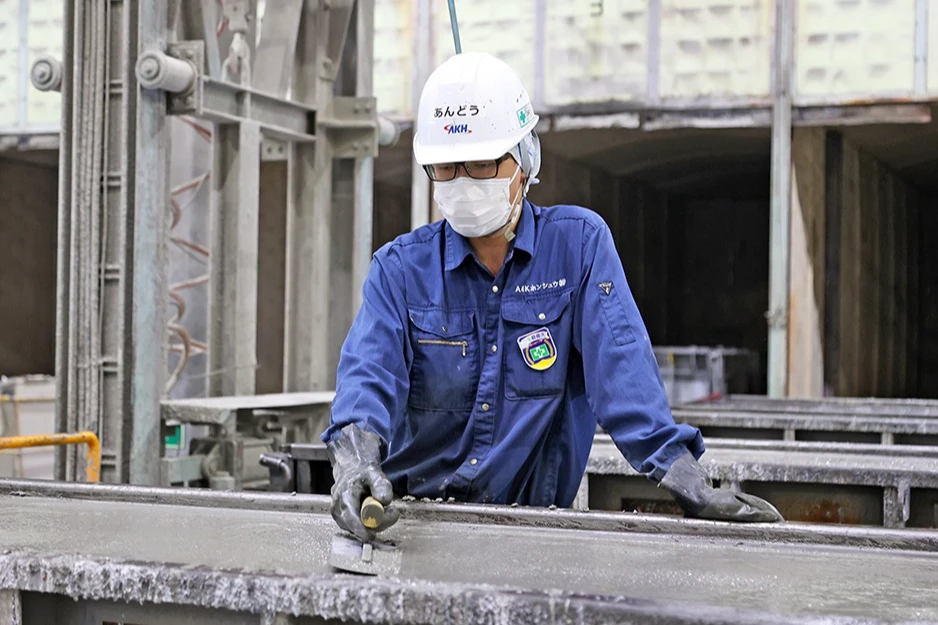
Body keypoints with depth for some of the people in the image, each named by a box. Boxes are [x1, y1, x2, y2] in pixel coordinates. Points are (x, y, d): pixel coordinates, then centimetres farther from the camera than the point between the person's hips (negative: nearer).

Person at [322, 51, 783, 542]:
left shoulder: (579, 243, 3)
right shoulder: (399, 267, 5)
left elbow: (620, 364, -7)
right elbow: (371, 368, -11)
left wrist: (688, 482, -21)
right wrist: (357, 458, -33)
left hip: (531, 517, -1)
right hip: (413, 512, 2)